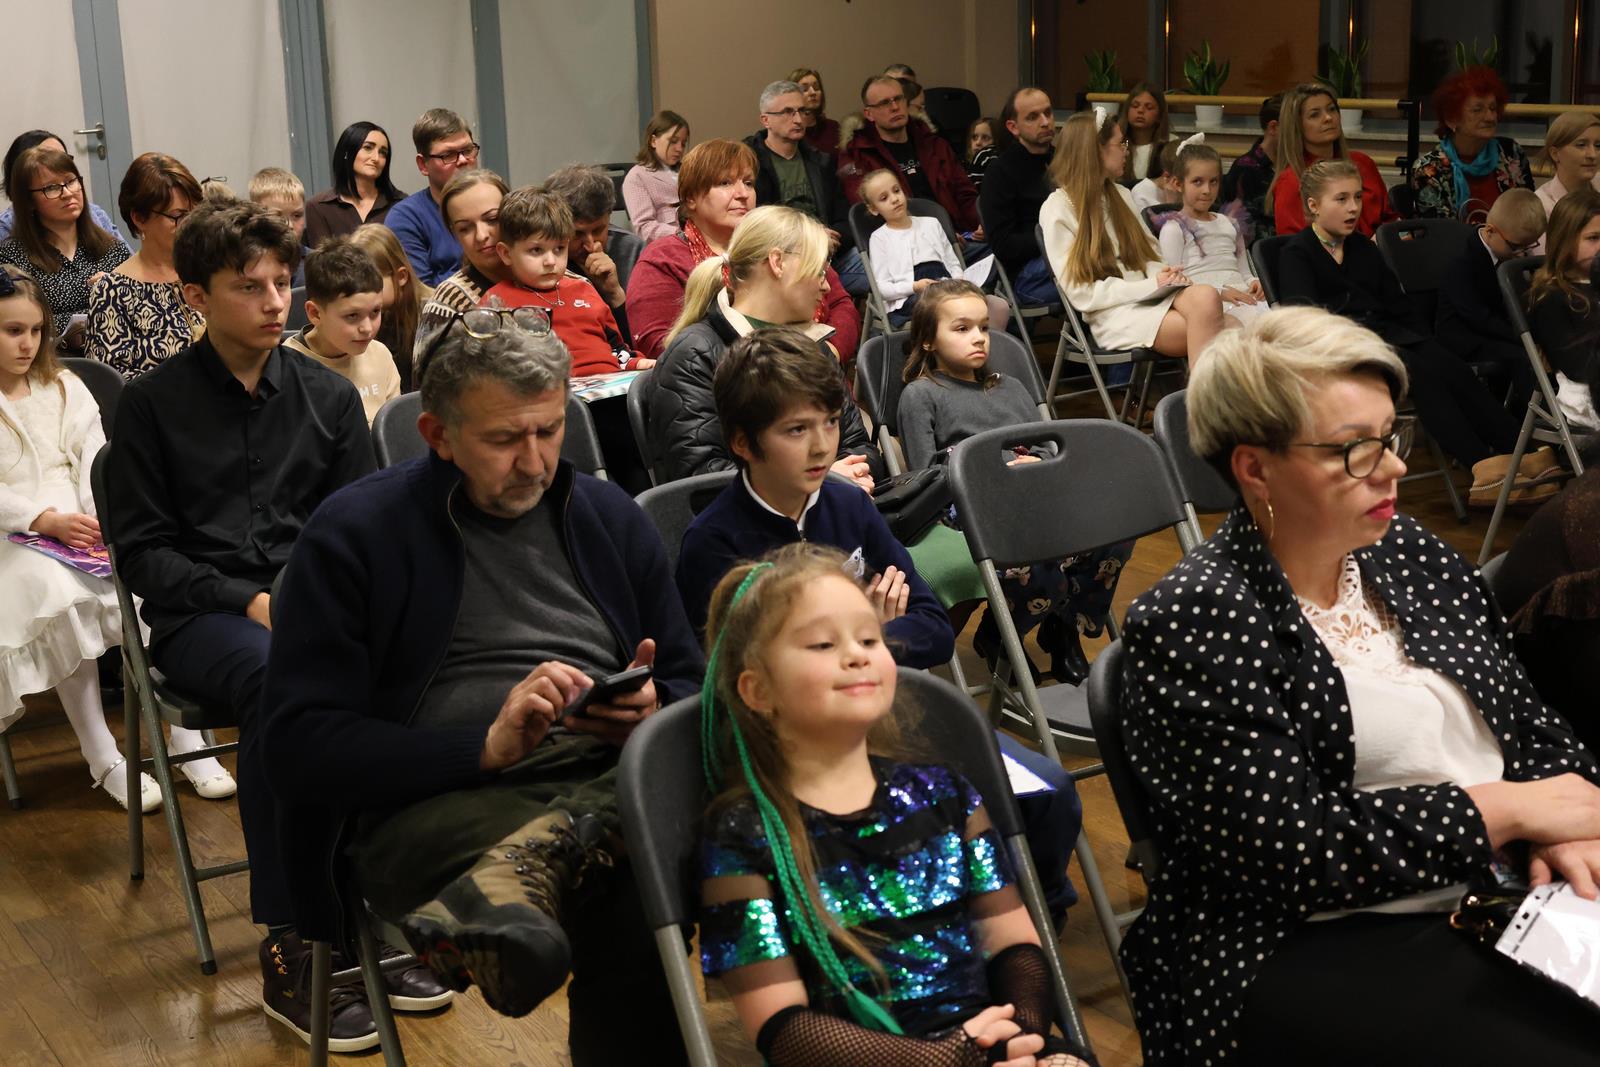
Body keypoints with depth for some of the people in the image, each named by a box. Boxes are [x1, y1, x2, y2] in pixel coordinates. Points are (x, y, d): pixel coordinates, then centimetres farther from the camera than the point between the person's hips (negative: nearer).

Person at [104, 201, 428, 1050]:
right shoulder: (152, 403, 5)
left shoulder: (329, 396, 13)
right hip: (198, 615, -2)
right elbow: (141, 551, 2)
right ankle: (289, 949, -30)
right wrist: (247, 601, -12)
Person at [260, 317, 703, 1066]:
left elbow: (689, 685, 21)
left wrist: (651, 712, -3)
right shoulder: (353, 533, 3)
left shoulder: (612, 518, 16)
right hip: (434, 801, -3)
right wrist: (487, 745, -15)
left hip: (609, 781, 4)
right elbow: (299, 749, -4)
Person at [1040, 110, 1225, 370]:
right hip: (1113, 314, -6)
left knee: (1205, 297, -32)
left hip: (1154, 299, 6)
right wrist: (1151, 286, -13)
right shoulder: (1058, 209, 1)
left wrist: (1166, 275, -3)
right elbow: (1082, 294, -6)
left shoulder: (1121, 195, 23)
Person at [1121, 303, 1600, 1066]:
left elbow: (1529, 724, 14)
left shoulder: (1407, 554, 10)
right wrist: (1503, 809, -14)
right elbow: (1288, 847, -18)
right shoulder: (1191, 626, -12)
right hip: (1308, 957, -7)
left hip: (1499, 890, 7)